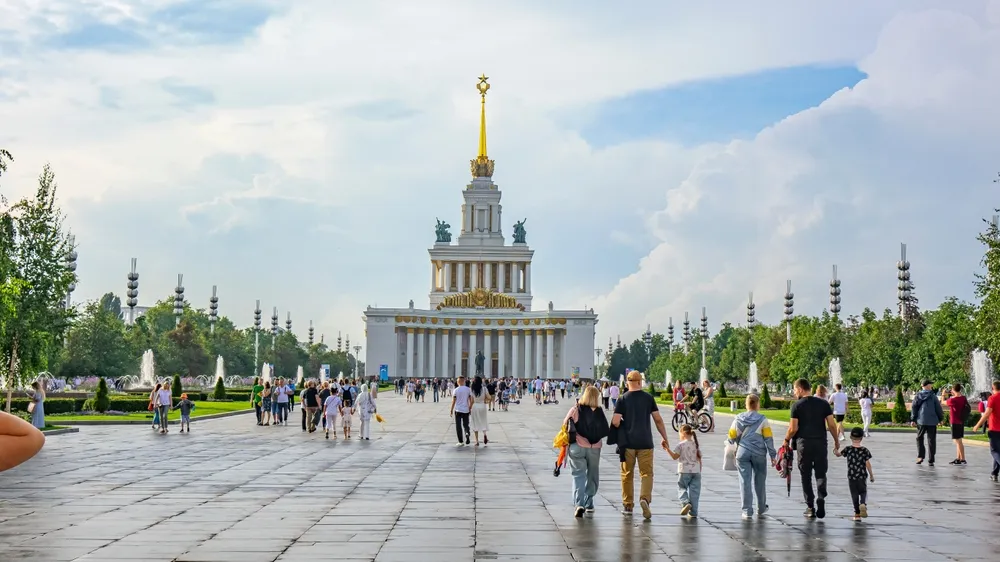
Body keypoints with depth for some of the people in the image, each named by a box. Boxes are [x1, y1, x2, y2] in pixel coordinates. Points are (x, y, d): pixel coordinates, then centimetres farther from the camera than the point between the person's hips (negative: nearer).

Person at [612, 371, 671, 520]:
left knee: (627, 474, 10)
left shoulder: (623, 399, -3)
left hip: (627, 442, 0)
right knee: (646, 473, 4)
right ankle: (645, 498, -20)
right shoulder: (648, 398, 1)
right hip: (645, 442, 0)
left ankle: (627, 506, 14)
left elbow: (615, 422, -10)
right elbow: (658, 419, 1)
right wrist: (665, 438, 10)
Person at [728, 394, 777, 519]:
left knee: (745, 482, 3)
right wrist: (773, 455, 3)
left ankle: (747, 511, 0)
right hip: (759, 454, -1)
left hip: (742, 453, 1)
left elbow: (732, 437, 8)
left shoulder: (738, 419, 3)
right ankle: (761, 510, 26)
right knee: (759, 482, 14)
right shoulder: (762, 420, -4)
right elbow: (768, 438, -4)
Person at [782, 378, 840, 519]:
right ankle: (821, 497, -13)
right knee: (821, 473, 10)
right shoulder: (823, 403, 5)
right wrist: (837, 442, 11)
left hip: (803, 443, -2)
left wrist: (786, 440, 10)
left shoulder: (797, 406, -3)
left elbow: (793, 429, -7)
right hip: (821, 443, 2)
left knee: (806, 476, 8)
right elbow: (832, 425, 1)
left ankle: (810, 507, 9)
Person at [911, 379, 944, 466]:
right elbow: (938, 408, -1)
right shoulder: (933, 396, -3)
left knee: (919, 438, 17)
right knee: (931, 440, 3)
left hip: (921, 421, 2)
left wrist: (913, 420, 5)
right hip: (932, 421, -1)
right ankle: (930, 461, 2)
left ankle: (920, 456, 3)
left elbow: (913, 407, 1)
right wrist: (941, 418, 12)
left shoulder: (918, 396, 3)